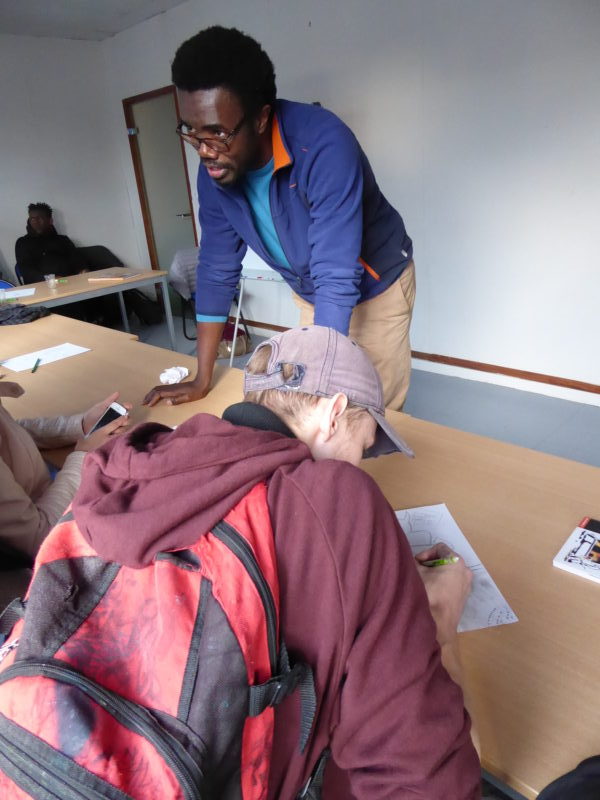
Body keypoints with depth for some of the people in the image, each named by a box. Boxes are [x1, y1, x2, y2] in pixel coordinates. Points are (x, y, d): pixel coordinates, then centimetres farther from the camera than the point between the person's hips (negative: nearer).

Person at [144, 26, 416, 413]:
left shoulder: (323, 145, -33)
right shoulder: (214, 169, -14)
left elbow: (337, 279, -37)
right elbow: (217, 268, -9)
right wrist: (202, 380, -9)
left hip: (376, 286, -5)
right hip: (310, 294, 5)